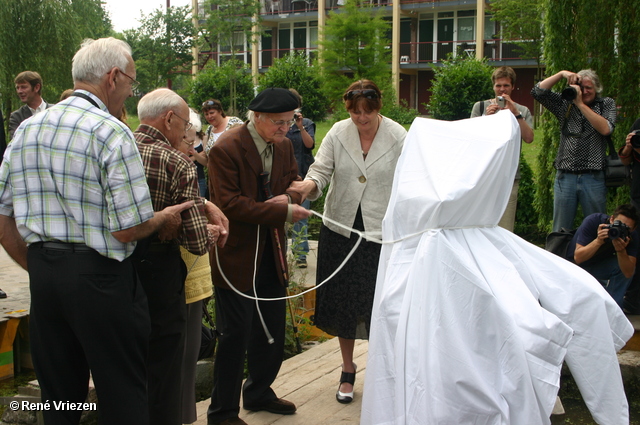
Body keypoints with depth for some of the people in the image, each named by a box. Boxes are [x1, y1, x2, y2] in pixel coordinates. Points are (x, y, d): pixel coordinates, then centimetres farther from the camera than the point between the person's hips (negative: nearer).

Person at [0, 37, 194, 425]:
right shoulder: (112, 133, -13)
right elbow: (127, 230, -16)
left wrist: (40, 269, 19)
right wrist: (165, 218, 3)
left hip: (42, 274, 7)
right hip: (100, 277, -7)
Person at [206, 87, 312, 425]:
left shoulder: (284, 146, 5)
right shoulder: (225, 149, -18)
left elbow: (294, 183, 12)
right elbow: (230, 205, -22)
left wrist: (289, 197, -13)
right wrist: (283, 211, -25)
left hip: (272, 253, 7)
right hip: (237, 256, -7)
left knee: (272, 330, 17)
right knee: (236, 335, 0)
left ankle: (258, 392, 38)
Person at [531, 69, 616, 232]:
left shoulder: (607, 104, 8)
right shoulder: (565, 103, 12)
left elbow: (605, 129, -10)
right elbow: (538, 91, 6)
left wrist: (580, 104, -9)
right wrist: (562, 74, -1)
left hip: (593, 177, -1)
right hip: (565, 177, 2)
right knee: (561, 231, 6)